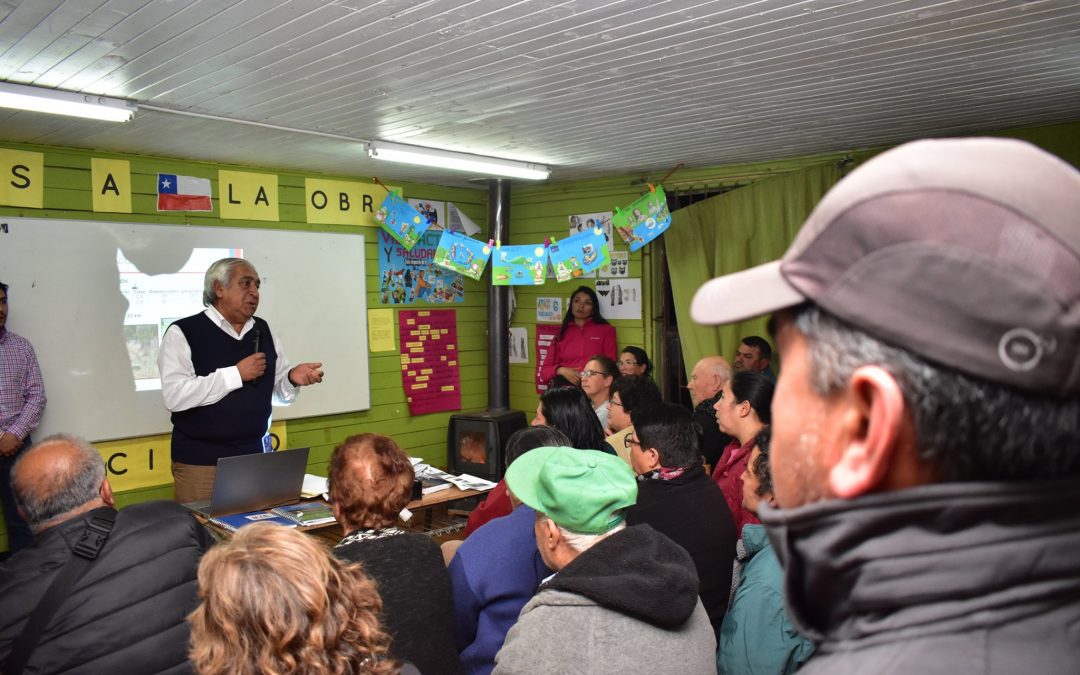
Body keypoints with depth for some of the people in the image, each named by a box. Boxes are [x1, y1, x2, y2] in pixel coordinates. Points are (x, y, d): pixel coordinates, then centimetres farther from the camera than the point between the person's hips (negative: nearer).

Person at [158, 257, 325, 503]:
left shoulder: (263, 331, 9)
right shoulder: (183, 333, -7)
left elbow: (279, 392, 14)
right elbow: (175, 396, -20)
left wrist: (293, 378, -9)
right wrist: (236, 374, -21)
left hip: (256, 457, 5)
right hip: (201, 462, -5)